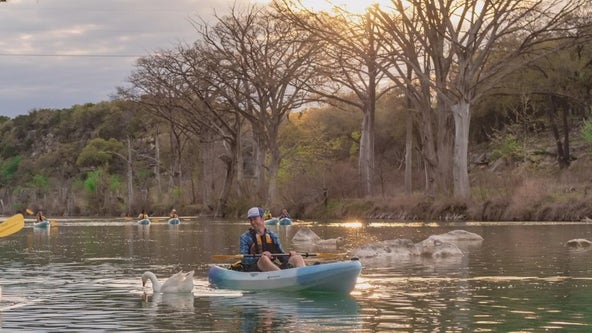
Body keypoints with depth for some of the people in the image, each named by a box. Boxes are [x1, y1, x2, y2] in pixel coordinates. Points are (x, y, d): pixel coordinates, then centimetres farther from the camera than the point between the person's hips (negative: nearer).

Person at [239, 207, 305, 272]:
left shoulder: (273, 236, 19)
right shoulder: (245, 237, 8)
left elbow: (282, 256, 19)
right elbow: (244, 260, -4)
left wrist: (289, 255, -5)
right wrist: (259, 257, -21)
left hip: (274, 267, 4)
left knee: (297, 258, -16)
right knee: (264, 258, -37)